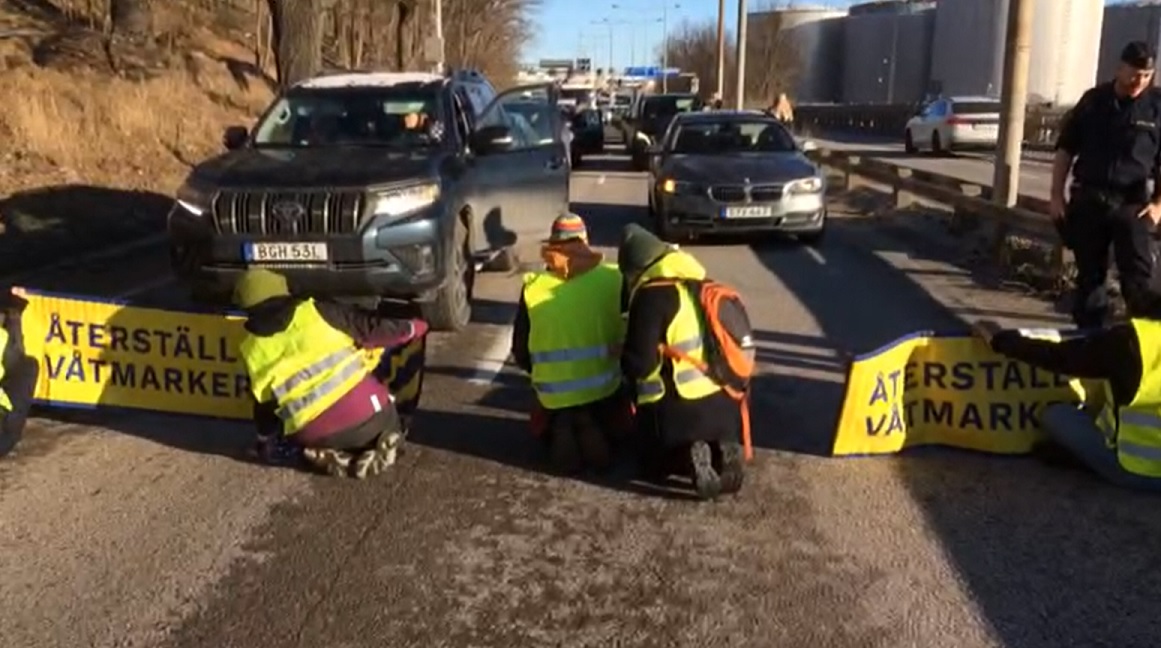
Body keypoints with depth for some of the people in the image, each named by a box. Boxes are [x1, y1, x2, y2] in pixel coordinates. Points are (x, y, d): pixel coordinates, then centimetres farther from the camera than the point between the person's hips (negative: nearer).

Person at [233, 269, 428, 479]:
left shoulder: (252, 349, 8)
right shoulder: (317, 312, 1)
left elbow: (264, 405, 16)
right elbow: (373, 329, 5)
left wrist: (266, 441, 33)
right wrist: (411, 327, 23)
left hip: (315, 437, -1)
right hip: (366, 415, 1)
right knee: (386, 423, 34)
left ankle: (328, 454, 5)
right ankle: (377, 445, 6)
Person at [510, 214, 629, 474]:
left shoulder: (532, 287, -6)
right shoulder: (612, 279, -8)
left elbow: (520, 351, 1)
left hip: (552, 393, 1)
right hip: (603, 386, 0)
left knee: (547, 425, 32)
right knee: (611, 417, 31)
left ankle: (559, 435, 0)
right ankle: (596, 432, 0)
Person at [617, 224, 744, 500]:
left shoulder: (650, 296, -17)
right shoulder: (701, 283, 7)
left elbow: (638, 363, -18)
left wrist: (623, 357, 4)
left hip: (676, 407, -6)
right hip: (722, 400, 6)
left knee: (654, 463, 20)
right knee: (720, 443, 33)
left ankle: (689, 457, -12)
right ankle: (723, 450, -3)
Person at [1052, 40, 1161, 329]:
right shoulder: (1093, 100, 6)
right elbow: (1065, 149, 9)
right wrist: (1056, 194, 4)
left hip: (1132, 202, -2)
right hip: (1087, 198, 2)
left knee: (1137, 275, -7)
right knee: (1089, 273, 9)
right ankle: (1089, 332, 18)